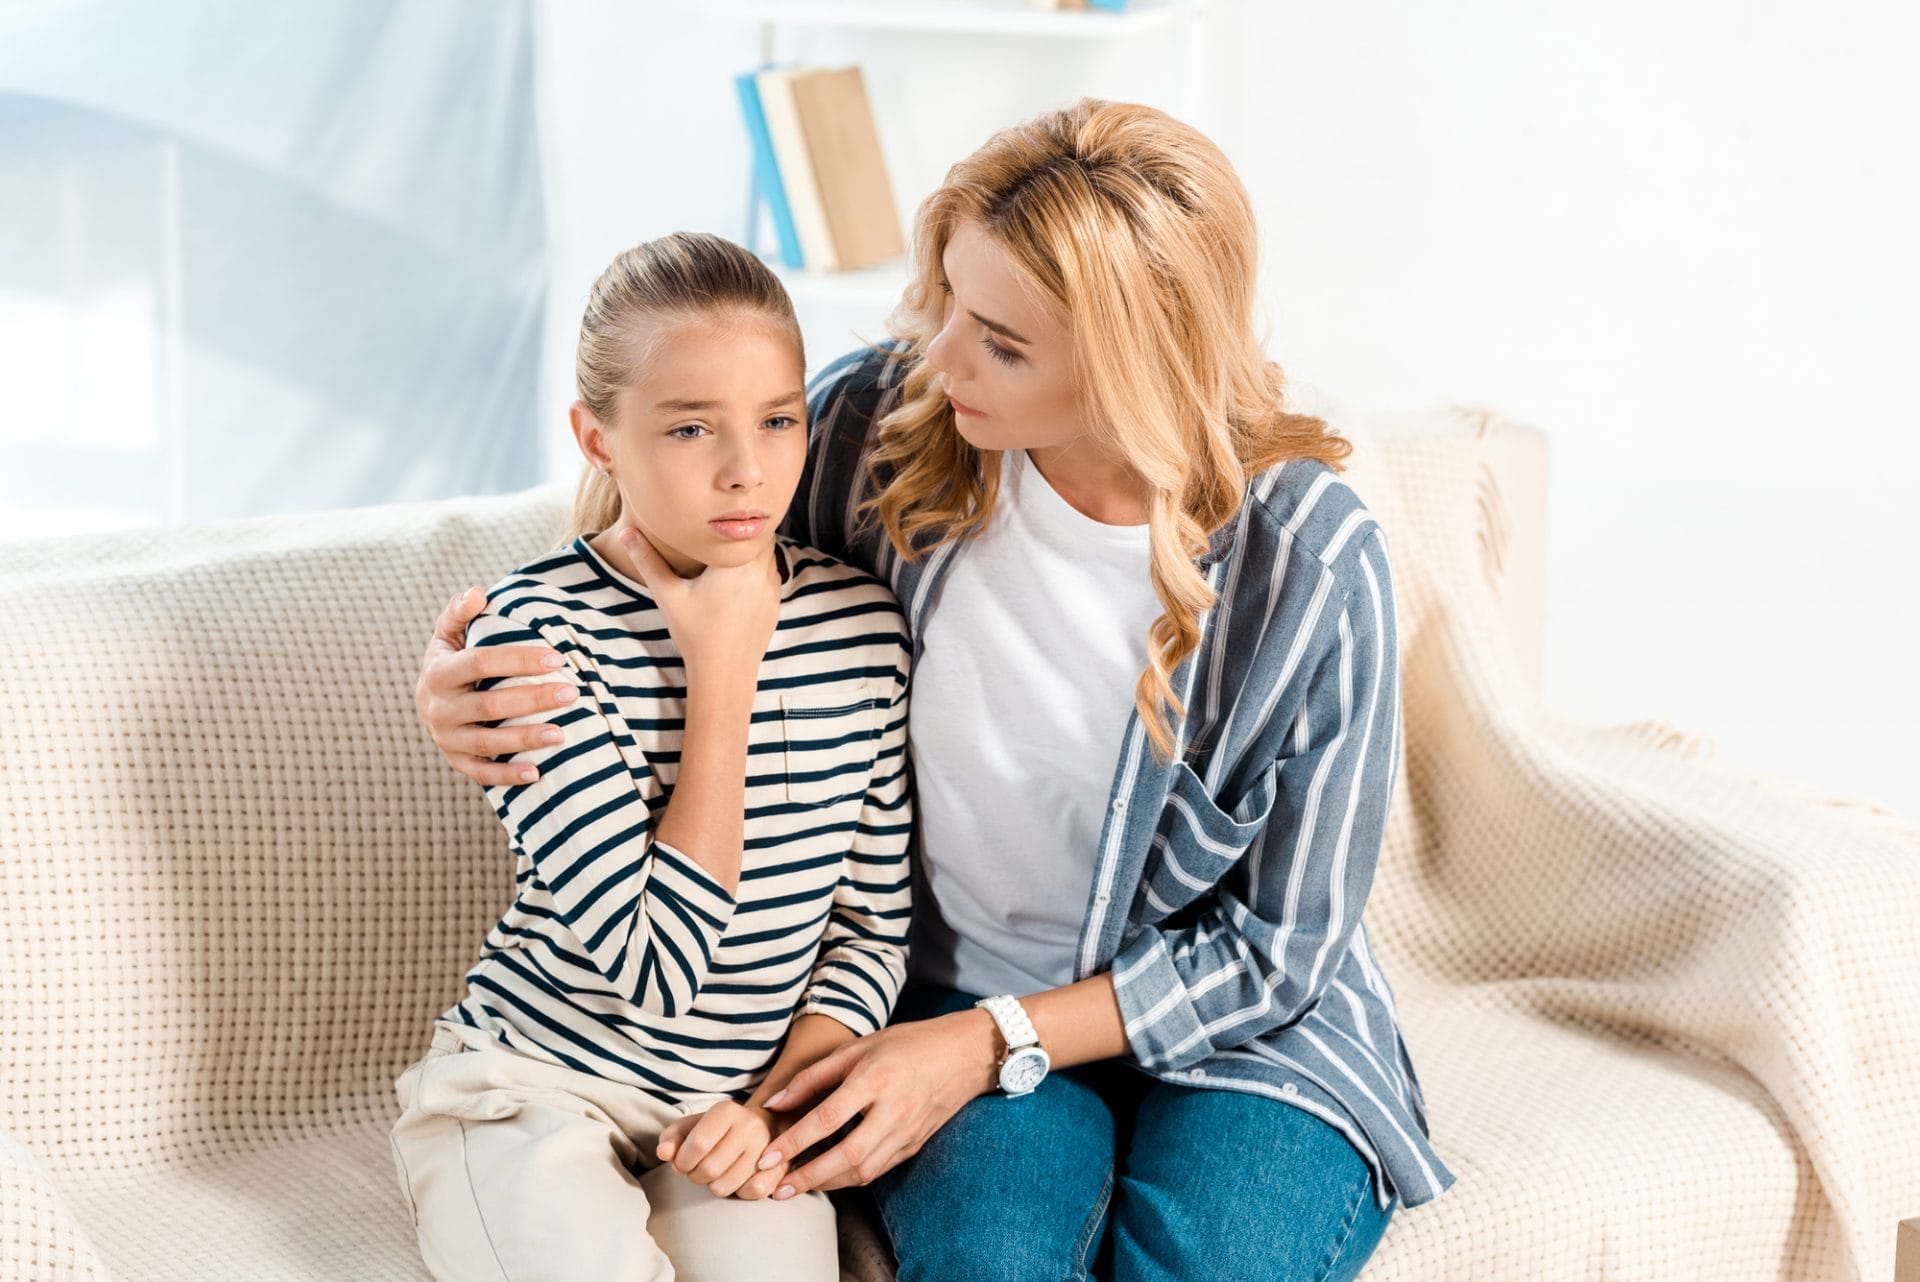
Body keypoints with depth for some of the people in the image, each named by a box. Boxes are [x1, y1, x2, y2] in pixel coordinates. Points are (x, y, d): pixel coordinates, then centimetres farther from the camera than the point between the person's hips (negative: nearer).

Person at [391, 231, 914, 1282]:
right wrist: (722, 673, -18)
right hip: (534, 1087, -2)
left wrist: (777, 1102, -7)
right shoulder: (536, 629, -14)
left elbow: (874, 928, 8)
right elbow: (652, 971, -20)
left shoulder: (862, 621, 0)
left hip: (737, 1120, 3)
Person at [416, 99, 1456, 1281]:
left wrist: (991, 1045, -16)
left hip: (1231, 1028, -1)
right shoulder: (878, 420, -11)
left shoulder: (1311, 565, -18)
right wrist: (473, 682, -14)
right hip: (958, 996, 1)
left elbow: (1276, 948, -9)